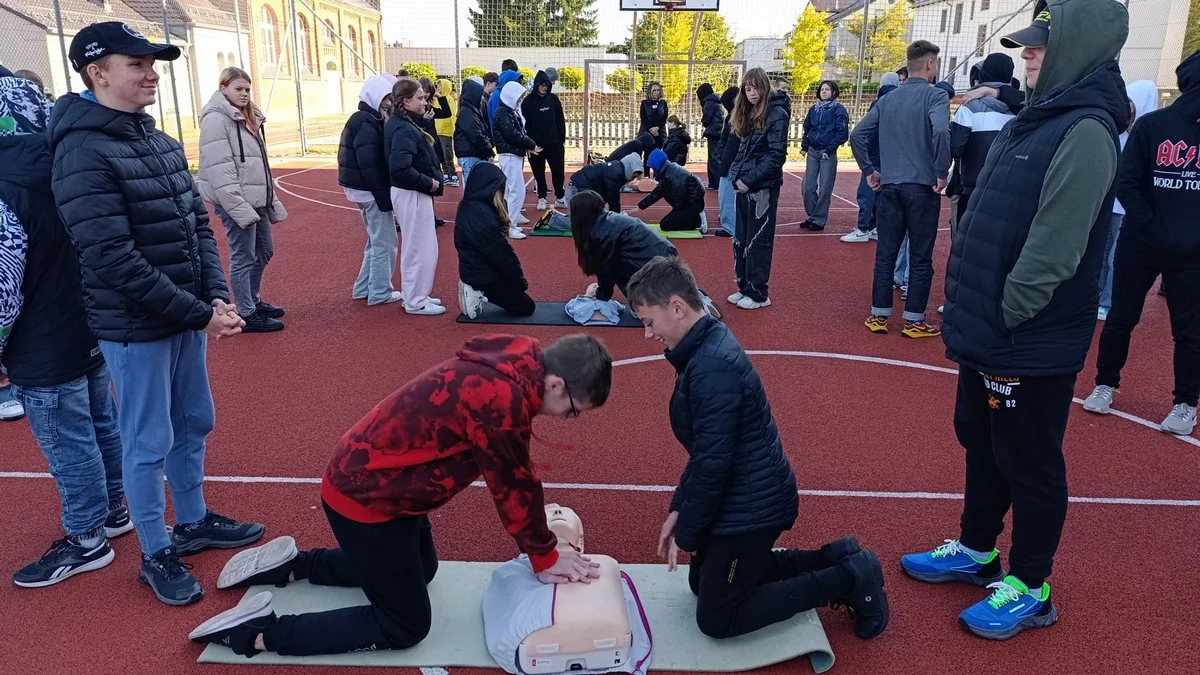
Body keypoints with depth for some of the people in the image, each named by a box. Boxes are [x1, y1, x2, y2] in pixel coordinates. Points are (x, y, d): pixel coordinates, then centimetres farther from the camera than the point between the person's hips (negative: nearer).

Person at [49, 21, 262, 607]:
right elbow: (113, 258, -22)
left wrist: (217, 297, -5)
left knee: (194, 425, 18)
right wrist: (199, 315, -21)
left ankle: (193, 523, 38)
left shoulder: (161, 142, 8)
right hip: (134, 328, -8)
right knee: (148, 443, 5)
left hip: (188, 316, 8)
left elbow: (199, 225, 10)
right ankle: (156, 555, 23)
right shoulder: (84, 153, -16)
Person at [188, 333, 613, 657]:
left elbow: (515, 473, 7)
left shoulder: (515, 364, -3)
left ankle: (292, 565, 30)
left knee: (421, 570, 29)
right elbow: (511, 485, -21)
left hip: (376, 481, 10)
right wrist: (545, 558, -6)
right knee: (405, 627, 4)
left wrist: (542, 544, 7)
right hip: (364, 498, -10)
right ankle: (258, 632, 5)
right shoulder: (499, 398, -32)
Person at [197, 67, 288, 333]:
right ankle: (247, 315, 7)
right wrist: (238, 207, -24)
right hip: (235, 203, -9)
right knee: (243, 258, -3)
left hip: (256, 200, 9)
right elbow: (219, 170, -20)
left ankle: (253, 301, 34)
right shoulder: (216, 119, -12)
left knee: (264, 251, 18)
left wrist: (272, 201, 18)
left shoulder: (248, 118, 17)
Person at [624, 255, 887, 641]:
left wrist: (686, 535, -12)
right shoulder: (707, 348, 4)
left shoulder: (712, 367, -28)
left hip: (752, 504, -10)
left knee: (716, 619, 4)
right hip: (748, 494, 10)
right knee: (703, 582, 23)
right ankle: (833, 560, 22)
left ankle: (851, 578, 7)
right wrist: (679, 509, 10)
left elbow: (713, 463, -25)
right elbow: (704, 450, 12)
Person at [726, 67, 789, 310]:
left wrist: (750, 179, -19)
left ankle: (758, 294, 8)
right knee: (740, 240, 12)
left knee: (757, 241, -1)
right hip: (745, 185, 8)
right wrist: (736, 175, 4)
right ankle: (744, 287, 23)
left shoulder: (776, 114, -11)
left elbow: (776, 155, -16)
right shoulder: (748, 114, 13)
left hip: (763, 187, -8)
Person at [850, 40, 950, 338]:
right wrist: (942, 173, -14)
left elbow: (858, 136, 6)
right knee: (920, 257, 4)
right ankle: (913, 321, 10)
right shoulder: (936, 95, -6)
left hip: (890, 187, 5)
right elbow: (940, 131, -24)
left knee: (885, 254, 9)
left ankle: (878, 316, 14)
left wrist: (869, 171, 13)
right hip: (922, 187, -5)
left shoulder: (888, 99, 10)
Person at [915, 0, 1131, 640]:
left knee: (1030, 465, 6)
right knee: (980, 443, 21)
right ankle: (976, 551, 40)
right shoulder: (1034, 120, 12)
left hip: (1031, 344, -9)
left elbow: (1053, 249, -25)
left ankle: (1030, 590, 24)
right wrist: (970, 313, 12)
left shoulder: (1086, 131, -18)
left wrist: (1003, 320, -17)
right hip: (988, 336, 9)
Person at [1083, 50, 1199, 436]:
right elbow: (1126, 183, -6)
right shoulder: (1152, 125, -4)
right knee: (1121, 318, 9)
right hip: (1140, 244, -1)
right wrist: (1155, 229, -14)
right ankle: (1106, 384, 26)